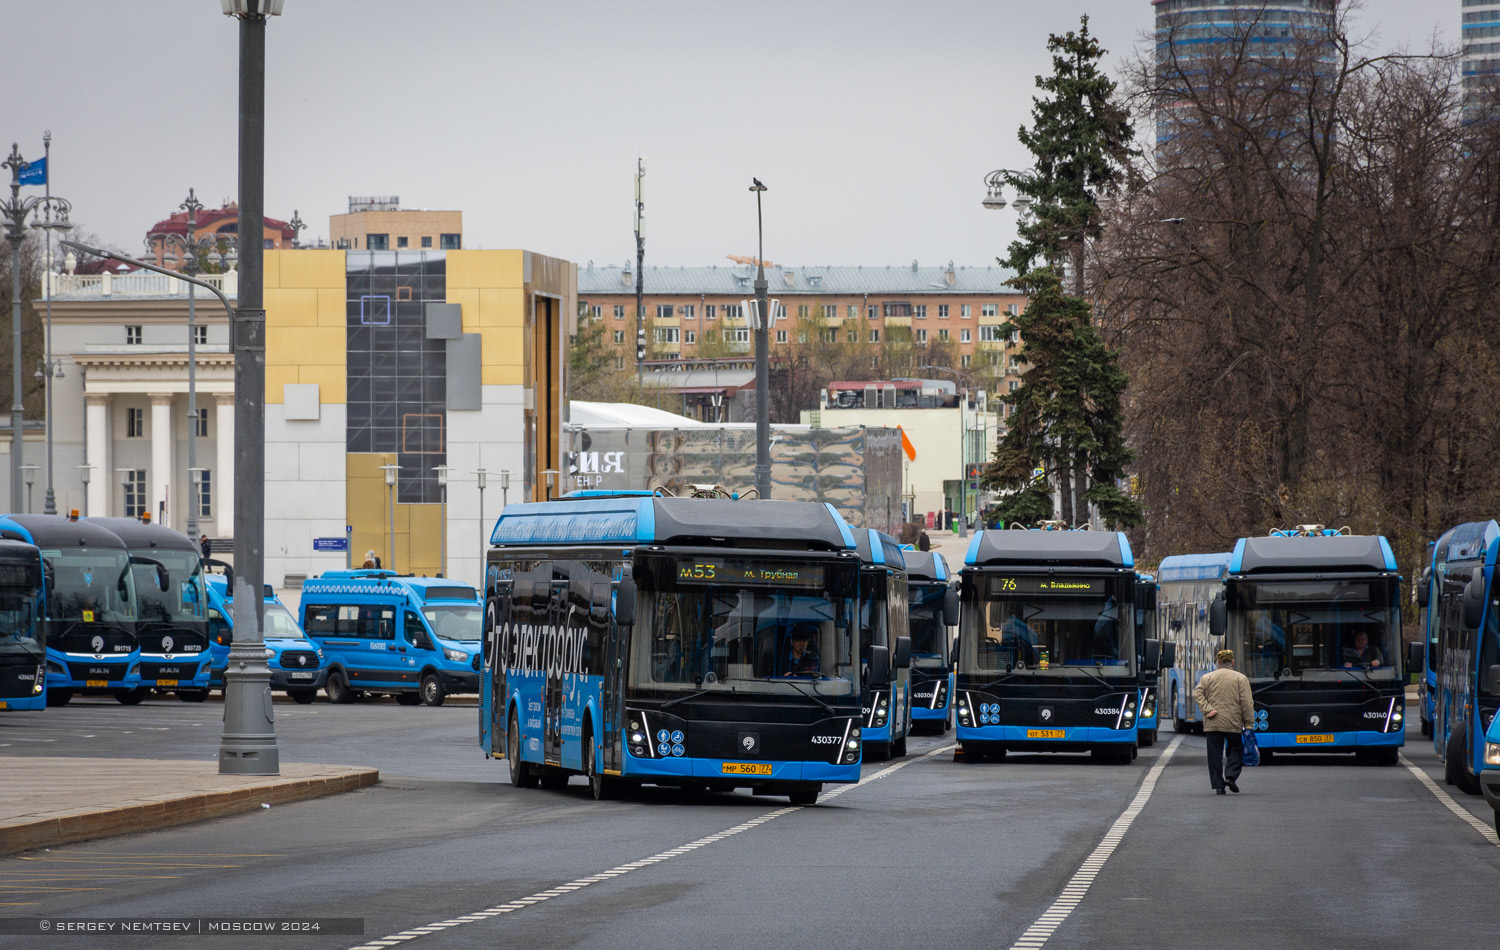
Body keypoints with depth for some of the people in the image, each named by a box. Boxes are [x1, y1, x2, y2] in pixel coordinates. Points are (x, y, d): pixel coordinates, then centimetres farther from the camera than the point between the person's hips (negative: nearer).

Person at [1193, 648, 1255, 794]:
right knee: (1235, 749, 14)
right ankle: (1231, 776, -6)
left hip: (1212, 724, 1)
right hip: (1233, 723, -1)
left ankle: (1218, 785, 2)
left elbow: (1197, 694, -8)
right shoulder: (1240, 678, 2)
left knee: (1215, 755, 5)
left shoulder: (1207, 677, 6)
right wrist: (1249, 724, -3)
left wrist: (1208, 710, -12)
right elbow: (1247, 703, -3)